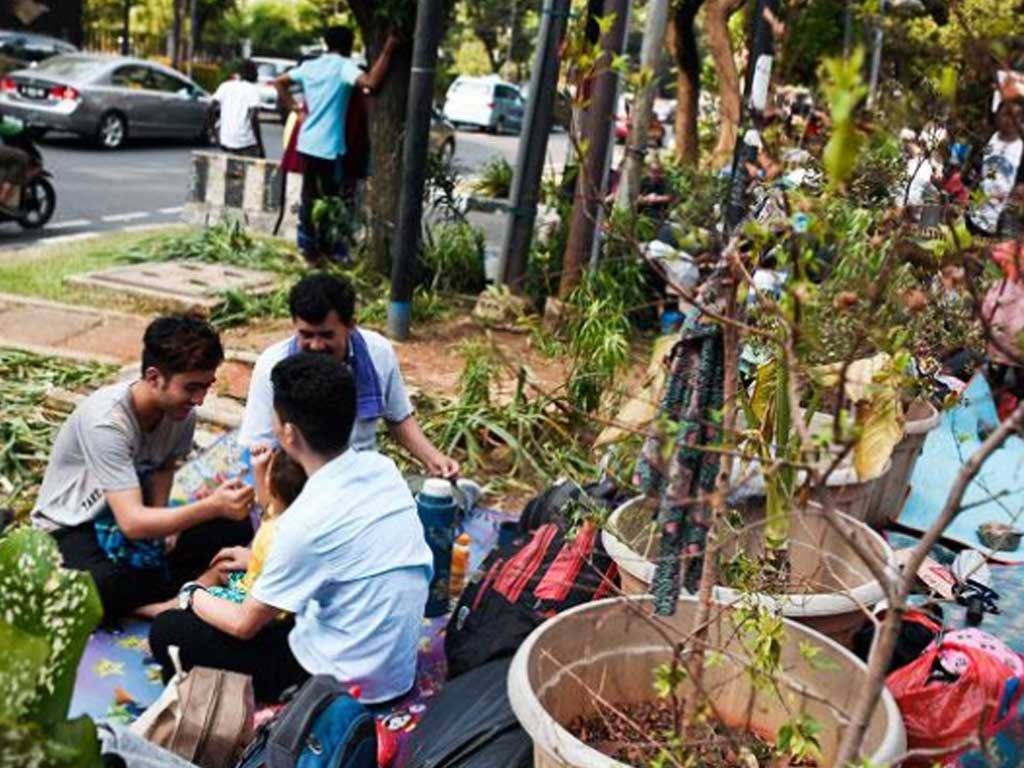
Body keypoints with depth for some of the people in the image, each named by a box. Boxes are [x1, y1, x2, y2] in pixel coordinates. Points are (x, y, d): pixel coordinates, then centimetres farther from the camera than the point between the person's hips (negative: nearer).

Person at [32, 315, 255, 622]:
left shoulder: (182, 410, -13)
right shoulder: (106, 421, -33)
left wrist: (161, 518, -11)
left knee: (236, 525, -12)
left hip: (136, 514, 7)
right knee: (103, 591, -39)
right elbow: (132, 522, -39)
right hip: (72, 528, -6)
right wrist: (212, 506, -52)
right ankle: (182, 589, -12)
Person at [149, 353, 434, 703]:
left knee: (167, 631, 1)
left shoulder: (309, 519, -26)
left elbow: (245, 625, -11)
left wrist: (193, 595, 8)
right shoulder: (382, 467, -6)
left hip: (346, 682, -7)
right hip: (398, 667, 7)